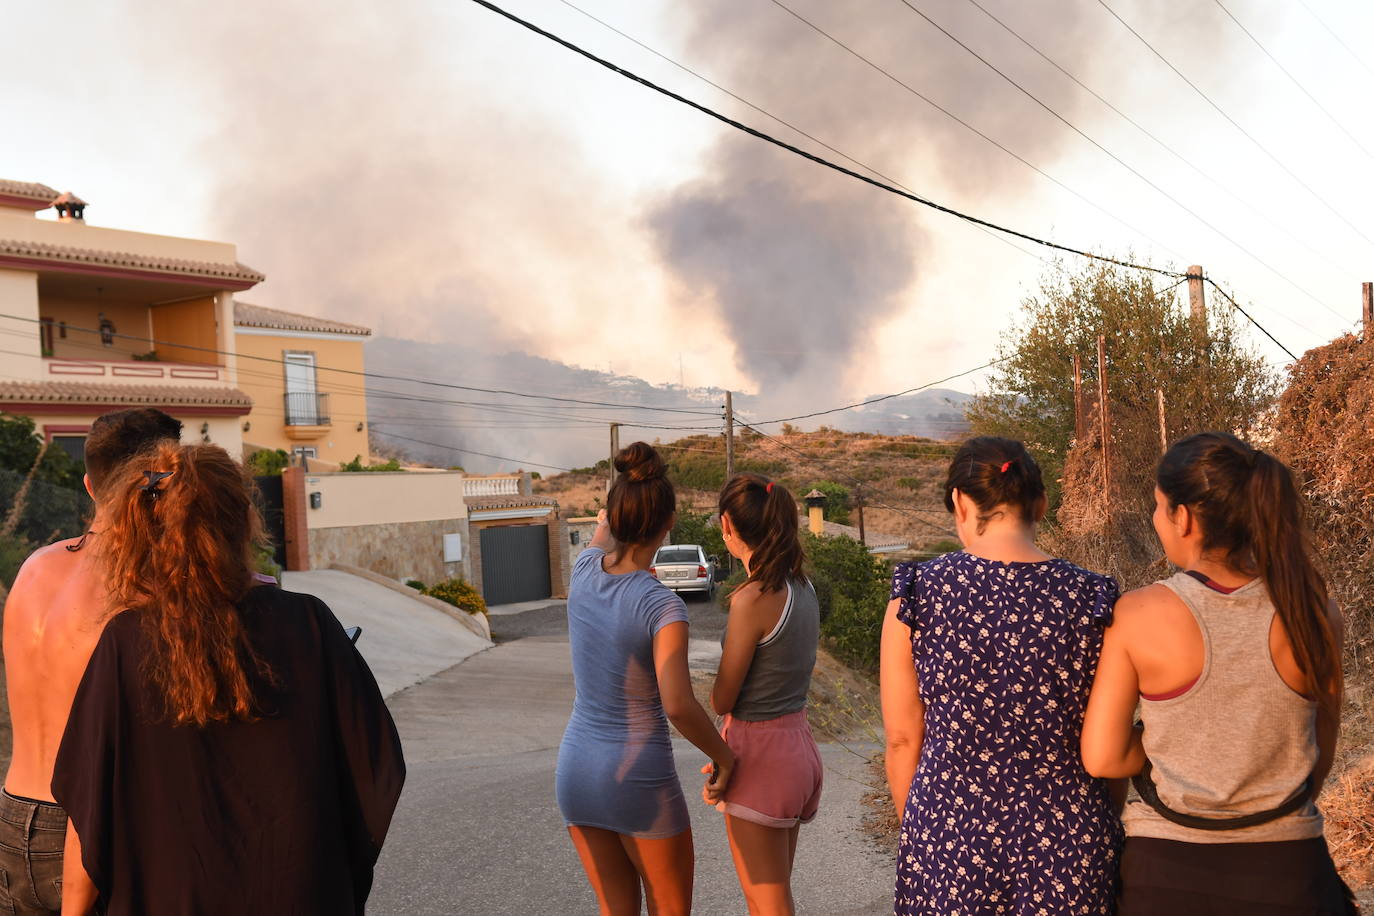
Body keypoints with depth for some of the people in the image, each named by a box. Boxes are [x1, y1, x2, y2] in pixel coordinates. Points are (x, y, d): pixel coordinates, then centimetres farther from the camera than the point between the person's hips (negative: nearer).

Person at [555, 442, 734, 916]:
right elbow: (678, 706, -34)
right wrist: (724, 755, -16)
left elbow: (604, 534, 19)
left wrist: (629, 492, 38)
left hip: (576, 771, 5)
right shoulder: (663, 606, -23)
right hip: (639, 780, -5)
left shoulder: (584, 570, -6)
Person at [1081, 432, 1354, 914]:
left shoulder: (1138, 615, -16)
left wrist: (1182, 742, 3)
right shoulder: (1314, 614, -9)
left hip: (1165, 873, -1)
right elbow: (1321, 754, 5)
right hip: (1284, 873, 2)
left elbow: (1102, 758, -12)